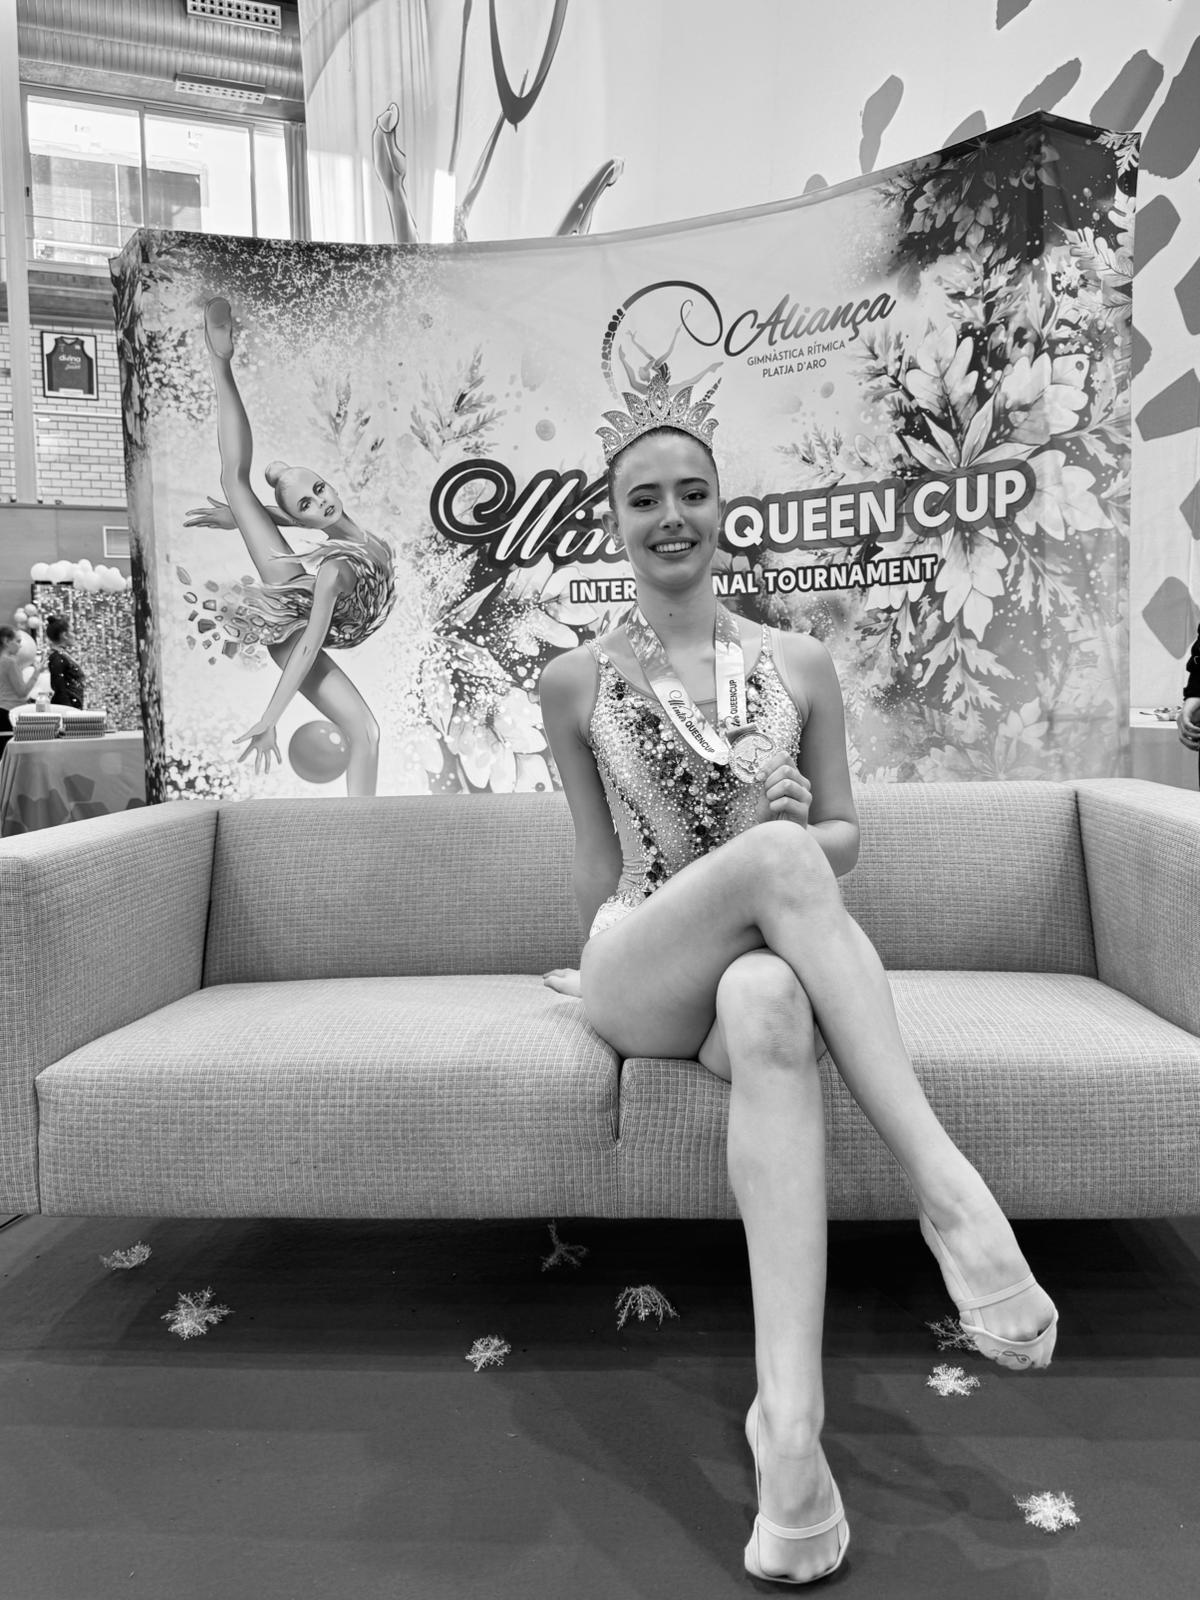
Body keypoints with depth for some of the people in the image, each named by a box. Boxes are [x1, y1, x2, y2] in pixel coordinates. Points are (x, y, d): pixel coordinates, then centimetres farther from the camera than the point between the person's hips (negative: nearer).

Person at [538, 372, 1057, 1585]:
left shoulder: (798, 664, 10)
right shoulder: (576, 681, 7)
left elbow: (845, 832, 12)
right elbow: (596, 866, 12)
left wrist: (801, 839, -10)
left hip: (763, 963, 2)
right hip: (638, 981, -1)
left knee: (772, 1008, -40)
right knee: (775, 852, -35)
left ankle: (790, 1421, -45)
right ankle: (946, 1189, -38)